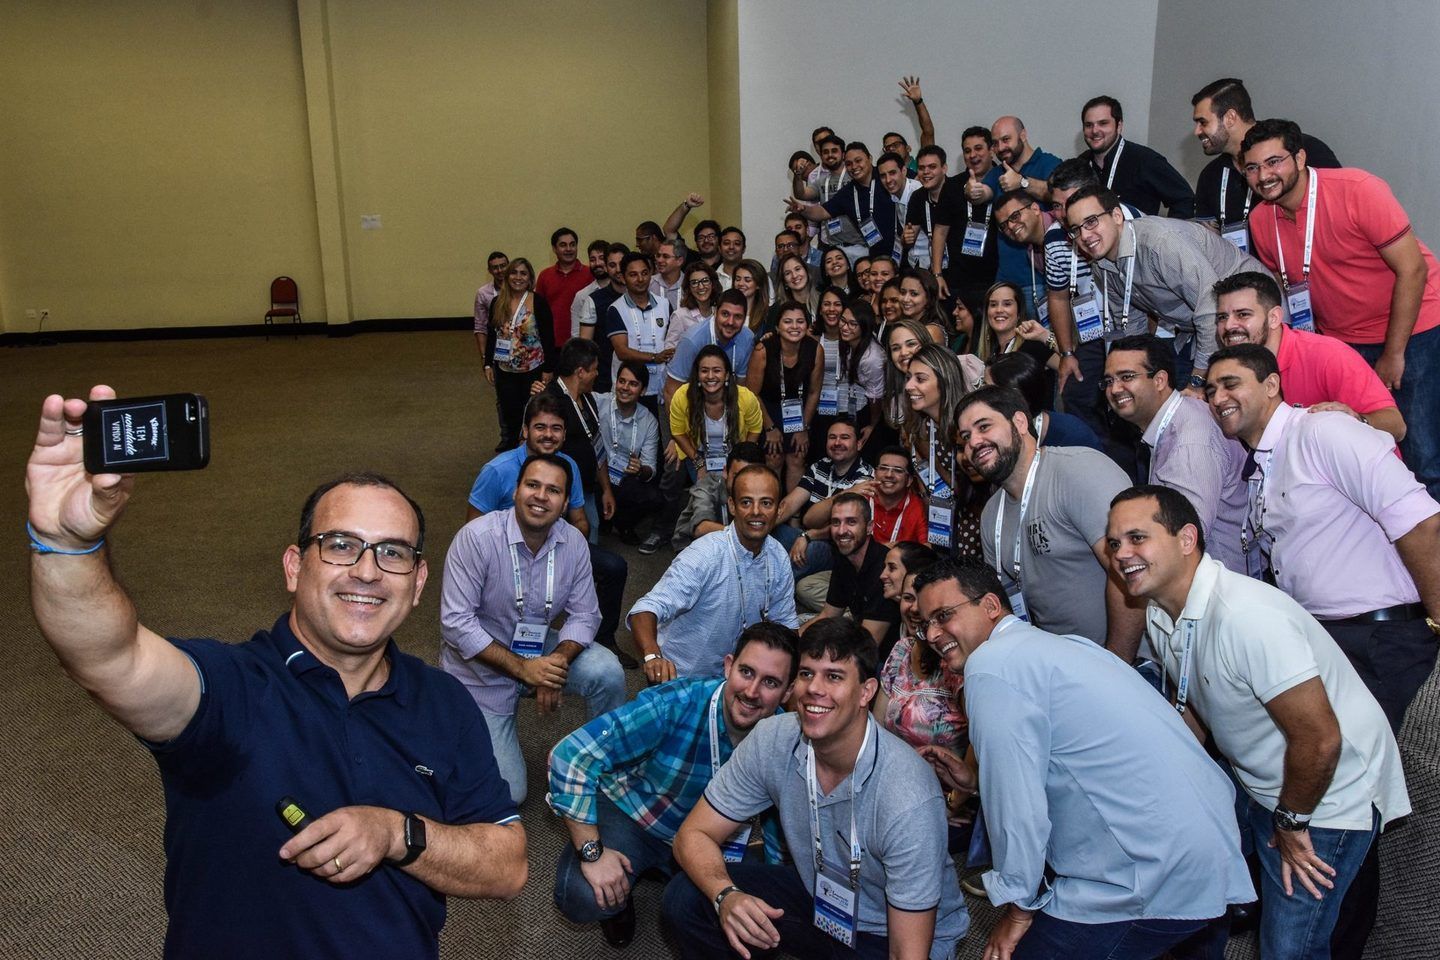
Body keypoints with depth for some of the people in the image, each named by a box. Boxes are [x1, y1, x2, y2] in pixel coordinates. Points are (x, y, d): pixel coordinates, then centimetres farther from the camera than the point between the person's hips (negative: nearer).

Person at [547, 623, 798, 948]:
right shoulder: (673, 705, -32)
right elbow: (570, 756, -31)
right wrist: (592, 853, -30)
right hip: (629, 815, -4)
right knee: (583, 900, -31)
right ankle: (618, 888, 8)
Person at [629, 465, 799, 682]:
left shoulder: (778, 557, -4)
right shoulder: (704, 555, -24)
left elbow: (784, 622, 9)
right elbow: (646, 611, -34)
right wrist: (652, 655, -54)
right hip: (678, 677, -5)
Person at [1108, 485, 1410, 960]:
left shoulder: (1246, 617, -33)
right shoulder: (1159, 616, -4)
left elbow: (1319, 739, -29)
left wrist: (1290, 824, -14)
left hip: (1329, 794, -8)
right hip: (1257, 785, 8)